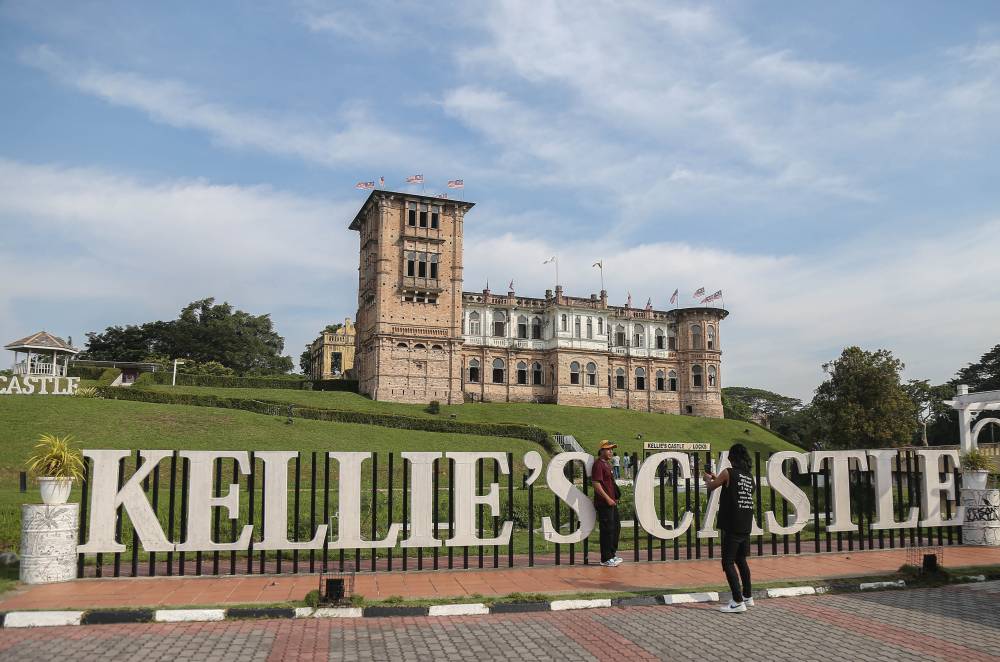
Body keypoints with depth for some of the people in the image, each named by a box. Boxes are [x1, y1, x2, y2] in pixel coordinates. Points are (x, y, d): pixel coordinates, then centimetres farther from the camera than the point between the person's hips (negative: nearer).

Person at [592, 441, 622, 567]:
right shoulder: (598, 464, -14)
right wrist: (607, 498, -21)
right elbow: (596, 483, -21)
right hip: (604, 503, -10)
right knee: (607, 529, -6)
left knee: (616, 527, 17)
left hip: (611, 502, 10)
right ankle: (606, 559, 2)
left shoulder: (607, 464, 17)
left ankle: (612, 554, 29)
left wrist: (615, 497, 18)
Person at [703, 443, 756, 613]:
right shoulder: (750, 476, 9)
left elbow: (710, 487, 3)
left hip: (731, 527, -7)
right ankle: (748, 597, 28)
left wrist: (708, 478, 24)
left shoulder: (728, 473, -11)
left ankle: (738, 602, -9)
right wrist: (717, 478, 33)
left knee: (728, 563, -4)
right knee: (741, 560, 20)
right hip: (746, 526, 7)